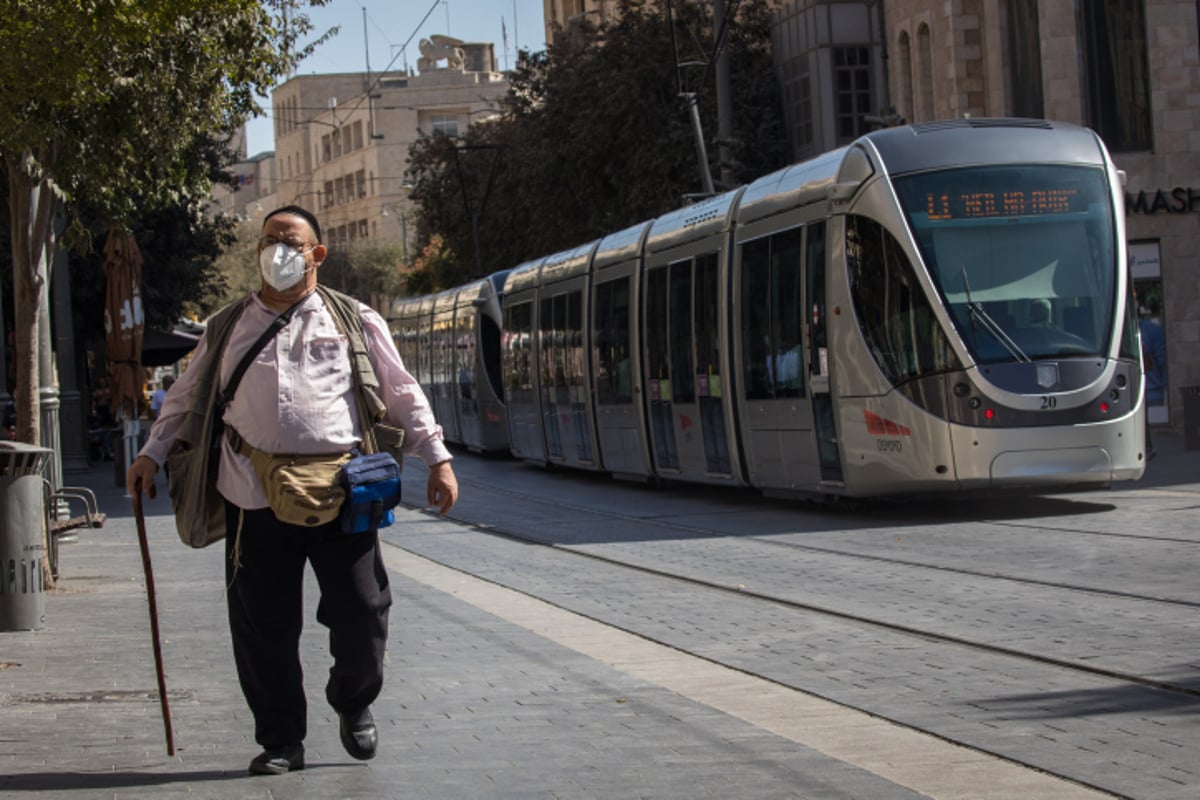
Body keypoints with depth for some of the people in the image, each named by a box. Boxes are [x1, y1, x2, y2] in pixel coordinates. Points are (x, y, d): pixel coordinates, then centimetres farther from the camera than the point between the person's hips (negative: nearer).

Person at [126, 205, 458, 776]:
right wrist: (152, 454, 11)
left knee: (362, 612, -2)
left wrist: (437, 457, 7)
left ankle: (354, 705, 27)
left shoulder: (353, 321, 13)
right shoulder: (230, 327, 17)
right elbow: (185, 397, 22)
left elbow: (401, 393, 14)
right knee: (264, 627, 1)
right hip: (256, 500, 1)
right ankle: (281, 741, 15)